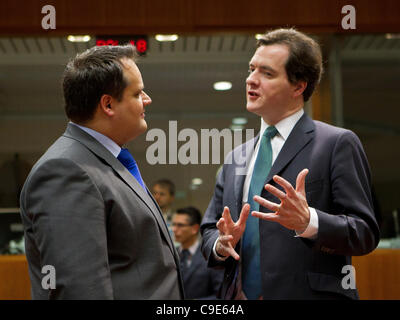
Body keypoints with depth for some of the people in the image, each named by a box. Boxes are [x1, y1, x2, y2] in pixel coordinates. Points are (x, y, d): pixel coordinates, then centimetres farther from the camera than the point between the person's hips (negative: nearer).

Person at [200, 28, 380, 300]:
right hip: (237, 295, 5)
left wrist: (308, 221, -27)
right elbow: (208, 230, 13)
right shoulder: (237, 158, 11)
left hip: (308, 293, -5)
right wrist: (221, 243, -9)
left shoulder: (337, 144, -6)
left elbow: (366, 232, -11)